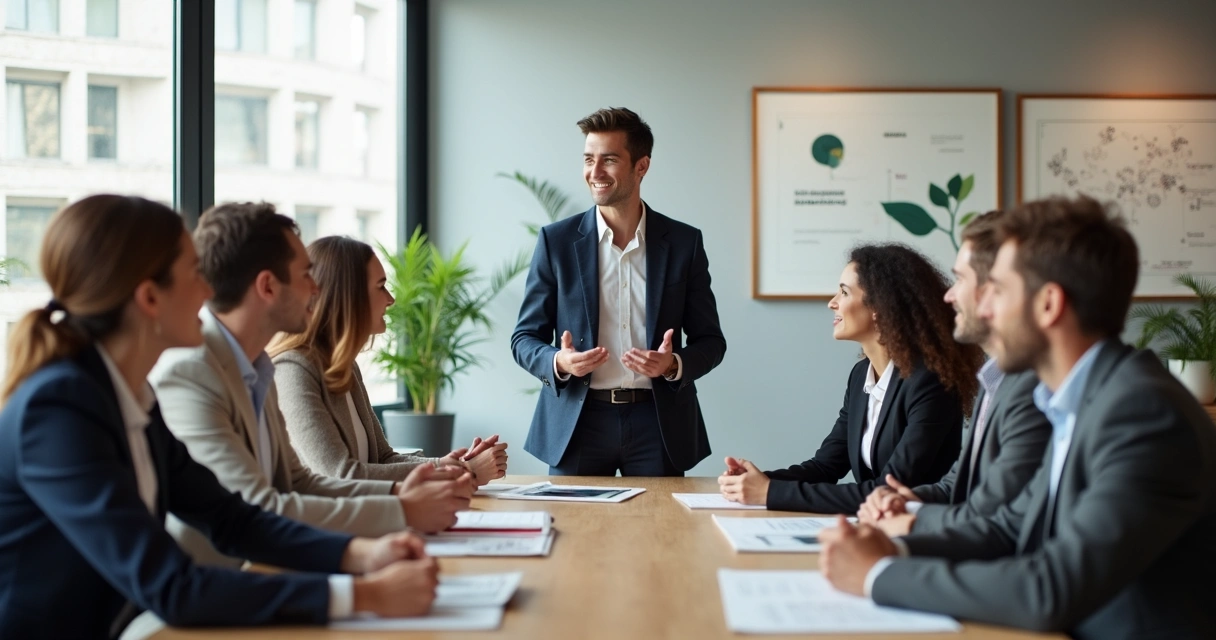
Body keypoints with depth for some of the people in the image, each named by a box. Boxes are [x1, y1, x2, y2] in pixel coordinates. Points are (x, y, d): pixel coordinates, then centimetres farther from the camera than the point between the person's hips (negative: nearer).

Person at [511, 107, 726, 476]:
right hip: (577, 422, 0)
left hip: (658, 423, 0)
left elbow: (710, 341, 7)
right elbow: (525, 338, 5)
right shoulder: (556, 241, 2)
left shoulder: (684, 243, 3)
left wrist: (674, 364, -15)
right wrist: (559, 362, -17)